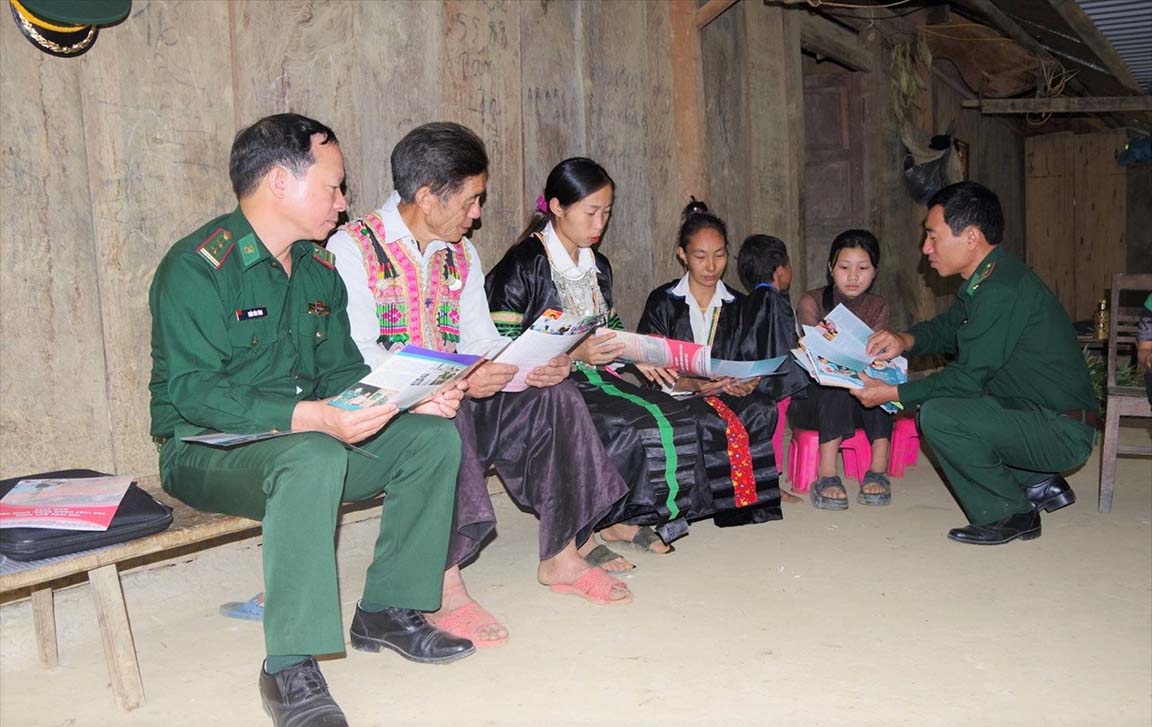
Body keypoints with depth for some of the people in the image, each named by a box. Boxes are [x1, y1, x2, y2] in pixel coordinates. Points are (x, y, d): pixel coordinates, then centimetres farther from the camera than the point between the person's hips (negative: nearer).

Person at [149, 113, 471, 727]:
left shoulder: (318, 269, 9)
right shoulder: (197, 268, -15)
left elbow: (342, 371, 10)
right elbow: (192, 391, -24)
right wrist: (308, 417, -36)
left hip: (317, 434, 8)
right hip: (206, 451, -7)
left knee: (434, 436, -9)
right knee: (313, 458, -39)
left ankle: (386, 610, 0)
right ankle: (290, 670, -29)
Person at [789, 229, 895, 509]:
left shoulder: (877, 308, 6)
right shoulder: (811, 302, -5)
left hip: (859, 403, 3)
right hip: (811, 399, -2)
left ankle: (878, 470, -34)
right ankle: (826, 475, -39)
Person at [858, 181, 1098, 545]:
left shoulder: (1003, 290, -24)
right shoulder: (985, 279, 7)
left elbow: (967, 377, -22)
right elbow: (946, 327, 21)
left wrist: (892, 393, -15)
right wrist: (905, 340, 0)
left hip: (1062, 432, -10)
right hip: (1038, 418, 10)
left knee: (938, 415, -24)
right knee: (939, 399, 21)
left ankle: (1010, 514, -5)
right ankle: (1039, 484, 17)